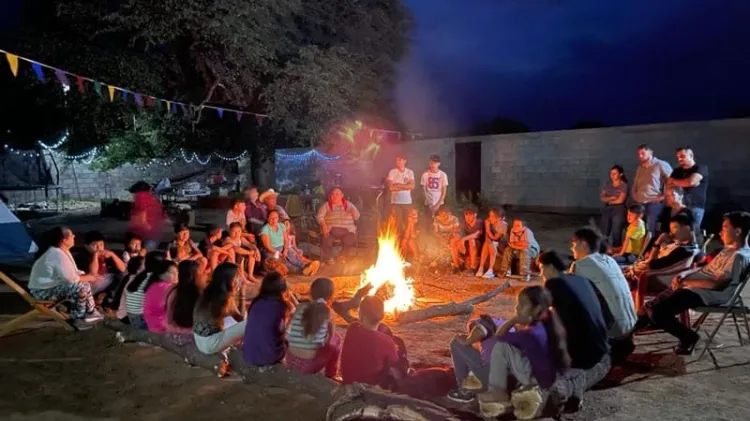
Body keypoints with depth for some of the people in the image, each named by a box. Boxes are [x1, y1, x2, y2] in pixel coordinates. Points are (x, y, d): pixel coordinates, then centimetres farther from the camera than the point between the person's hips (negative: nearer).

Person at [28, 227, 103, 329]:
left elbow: (71, 273, 13)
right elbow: (71, 278, -27)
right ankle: (80, 319, -11)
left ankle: (91, 313, 9)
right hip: (43, 291, -11)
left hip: (49, 285, 11)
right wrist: (87, 277, -10)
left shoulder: (61, 251, 6)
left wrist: (86, 276, -4)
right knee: (81, 287, -26)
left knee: (85, 283, 8)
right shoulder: (57, 255, -26)